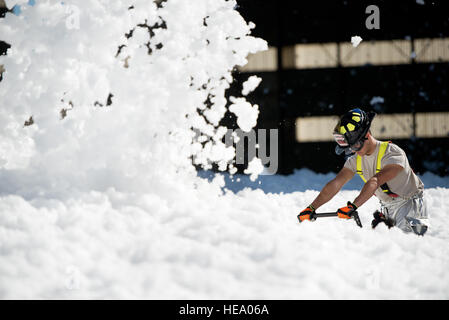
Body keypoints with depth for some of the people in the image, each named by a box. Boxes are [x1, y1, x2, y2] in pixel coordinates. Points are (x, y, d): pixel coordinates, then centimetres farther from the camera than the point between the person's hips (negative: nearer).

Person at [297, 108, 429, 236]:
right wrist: (311, 208, -21)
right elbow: (335, 184, -9)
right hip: (387, 207, 6)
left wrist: (353, 206, -50)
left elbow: (375, 182, -38)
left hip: (410, 203, -6)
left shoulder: (393, 153, -25)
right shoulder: (356, 159, -3)